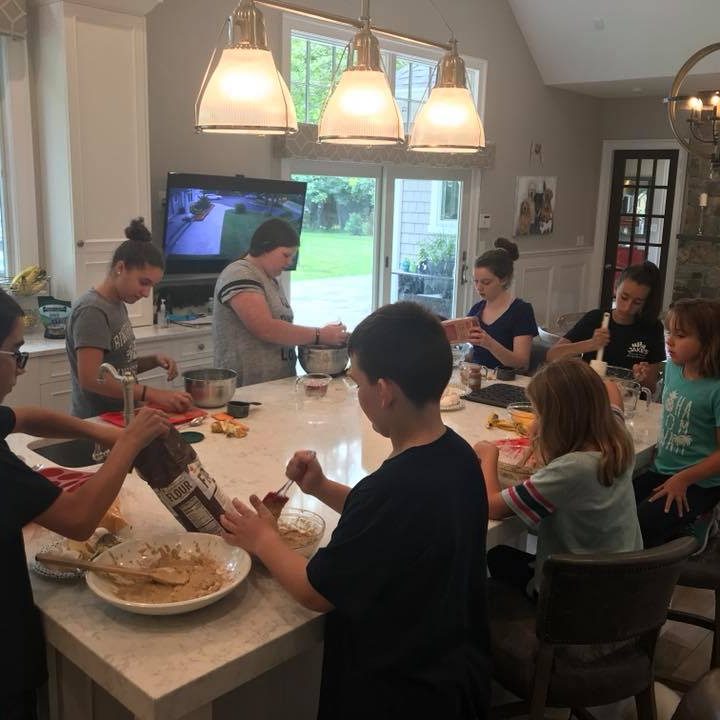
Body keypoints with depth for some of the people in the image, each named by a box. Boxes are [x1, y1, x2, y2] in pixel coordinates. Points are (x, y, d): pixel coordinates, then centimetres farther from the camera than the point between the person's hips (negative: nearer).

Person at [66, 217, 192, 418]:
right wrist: (153, 395, -25)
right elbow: (90, 379, -23)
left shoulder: (118, 305, 11)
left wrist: (154, 360, -1)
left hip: (120, 417, 8)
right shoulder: (92, 311, -15)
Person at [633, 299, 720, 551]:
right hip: (662, 470, 7)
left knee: (641, 525, -22)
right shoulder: (673, 367, 0)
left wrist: (684, 479, -19)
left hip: (699, 482, -6)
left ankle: (691, 526, 4)